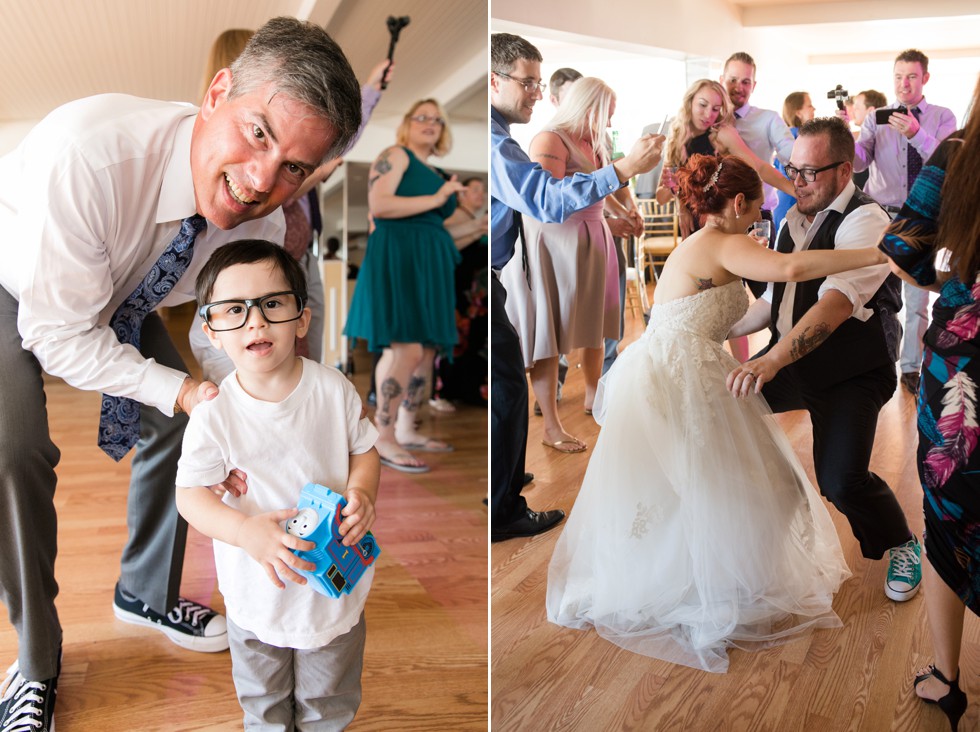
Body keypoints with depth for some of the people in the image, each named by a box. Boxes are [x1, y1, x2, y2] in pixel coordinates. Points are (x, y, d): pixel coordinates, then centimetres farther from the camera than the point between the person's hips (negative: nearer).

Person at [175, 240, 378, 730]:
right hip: (258, 586, 0)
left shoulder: (333, 388, -15)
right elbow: (190, 494, -17)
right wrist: (246, 531, -35)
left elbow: (364, 448, -2)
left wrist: (362, 493, -22)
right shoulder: (215, 415, -20)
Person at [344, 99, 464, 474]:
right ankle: (384, 439, -10)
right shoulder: (395, 155, -1)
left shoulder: (436, 173, 24)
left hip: (429, 263, 9)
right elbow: (379, 205, -17)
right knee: (407, 349, -16)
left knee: (427, 350, 7)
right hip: (397, 257, -9)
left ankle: (406, 429, 16)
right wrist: (436, 199, -16)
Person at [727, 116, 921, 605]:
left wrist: (774, 359, -46)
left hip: (851, 371, -8)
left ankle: (900, 545, 12)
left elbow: (838, 301, -34)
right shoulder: (794, 220, 8)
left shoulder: (865, 221, -19)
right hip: (789, 359, 8)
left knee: (840, 478, -22)